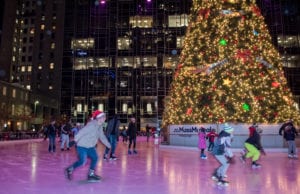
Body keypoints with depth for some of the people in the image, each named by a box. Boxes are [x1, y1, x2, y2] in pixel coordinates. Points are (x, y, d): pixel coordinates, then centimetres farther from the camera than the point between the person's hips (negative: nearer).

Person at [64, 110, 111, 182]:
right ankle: (69, 169, 13)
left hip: (90, 147, 9)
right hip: (82, 146, -9)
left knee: (95, 158, 7)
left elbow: (102, 136, 16)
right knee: (82, 161, -11)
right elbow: (81, 132, -28)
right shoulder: (91, 126, -26)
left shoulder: (100, 126, 4)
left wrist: (108, 145, 21)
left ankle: (91, 174, 20)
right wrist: (75, 140, -29)